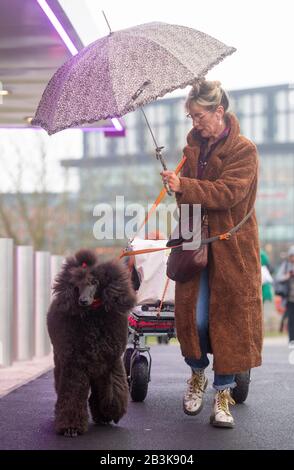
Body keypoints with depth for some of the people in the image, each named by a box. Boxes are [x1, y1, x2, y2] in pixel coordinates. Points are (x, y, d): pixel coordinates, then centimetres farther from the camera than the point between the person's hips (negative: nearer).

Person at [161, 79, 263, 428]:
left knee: (230, 316, -1)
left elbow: (228, 192, -20)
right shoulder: (193, 147, 10)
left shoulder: (244, 150, -7)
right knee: (194, 317, -1)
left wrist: (184, 186, -27)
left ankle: (223, 392, 9)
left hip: (231, 248, -4)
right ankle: (197, 375, 25)